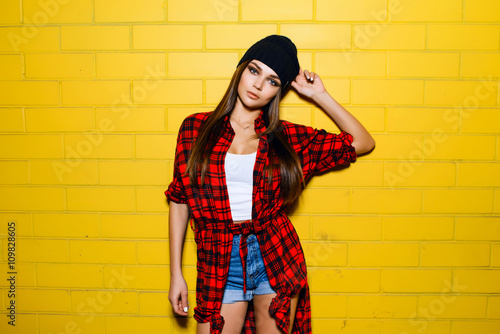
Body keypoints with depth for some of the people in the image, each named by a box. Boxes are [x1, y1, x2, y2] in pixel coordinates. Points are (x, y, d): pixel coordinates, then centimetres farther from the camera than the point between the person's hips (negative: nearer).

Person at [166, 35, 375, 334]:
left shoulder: (288, 138, 1)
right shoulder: (195, 128, 0)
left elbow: (363, 143, 7)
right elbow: (179, 201, 4)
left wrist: (320, 95, 1)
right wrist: (176, 273, 3)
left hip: (277, 261, 1)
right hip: (219, 265, 0)